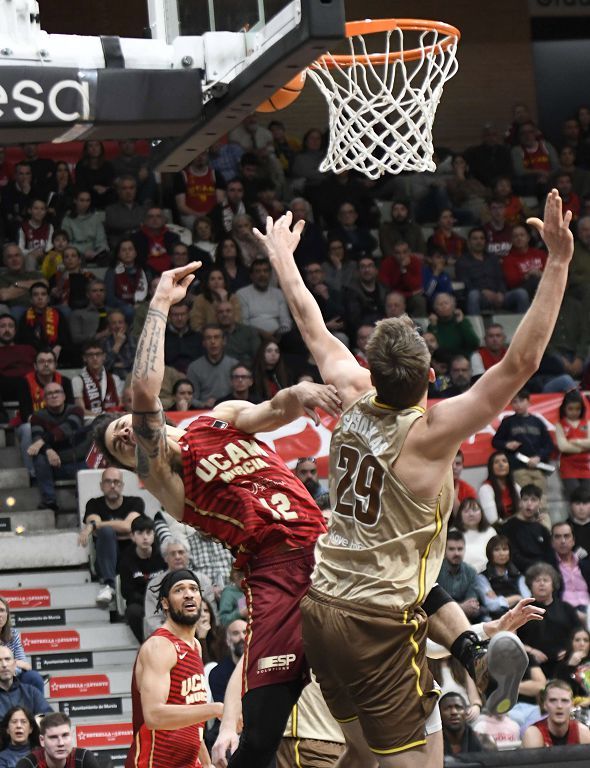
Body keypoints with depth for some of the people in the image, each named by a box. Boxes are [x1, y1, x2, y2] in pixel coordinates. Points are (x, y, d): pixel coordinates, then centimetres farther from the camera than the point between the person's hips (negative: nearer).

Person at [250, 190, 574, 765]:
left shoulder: (354, 403, 0)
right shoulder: (429, 433, -17)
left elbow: (315, 332, 17)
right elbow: (520, 363, -24)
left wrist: (282, 257, 32)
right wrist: (557, 263, -26)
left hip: (320, 608, 8)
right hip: (380, 622, -8)